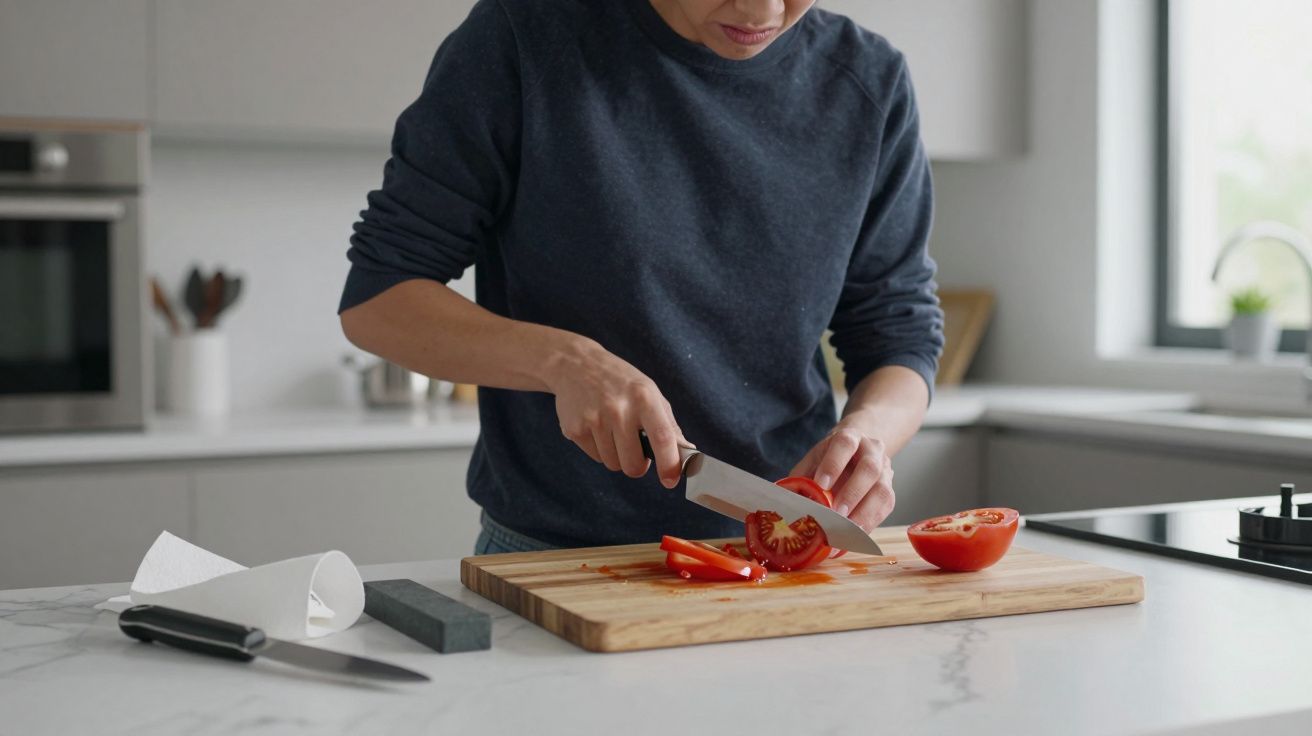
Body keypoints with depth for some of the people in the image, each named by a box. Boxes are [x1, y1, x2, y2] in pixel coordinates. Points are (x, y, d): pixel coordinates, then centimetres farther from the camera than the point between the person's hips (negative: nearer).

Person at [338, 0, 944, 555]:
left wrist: (866, 430, -19)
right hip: (551, 553, -4)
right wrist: (562, 360, -22)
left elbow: (901, 332, 4)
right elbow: (374, 300, -6)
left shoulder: (869, 83, -1)